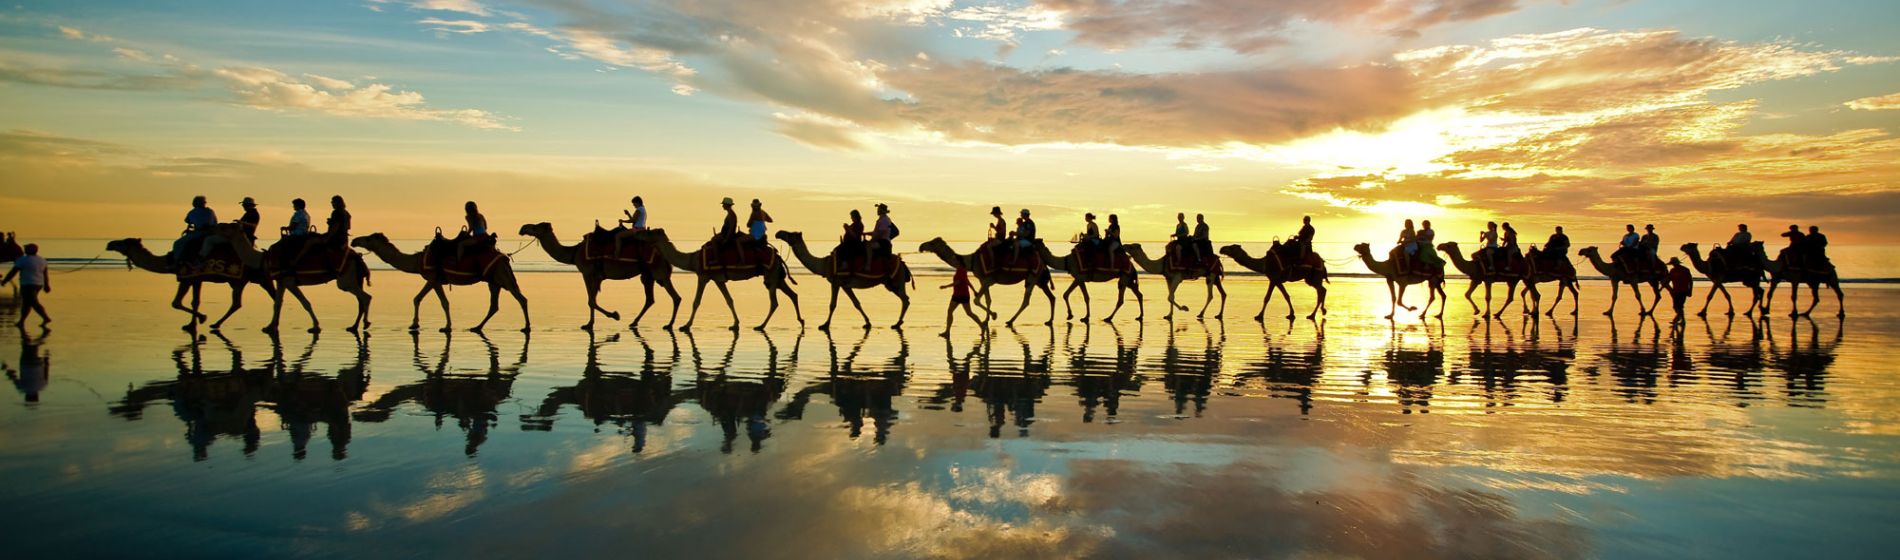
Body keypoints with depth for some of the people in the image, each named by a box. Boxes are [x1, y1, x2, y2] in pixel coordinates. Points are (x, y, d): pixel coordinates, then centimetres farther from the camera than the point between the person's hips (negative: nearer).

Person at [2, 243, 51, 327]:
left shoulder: (23, 260, -12)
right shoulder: (41, 260, 6)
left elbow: (13, 272, -10)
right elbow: (45, 274, 11)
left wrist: (4, 281, 0)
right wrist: (46, 285, 17)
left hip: (27, 285, -7)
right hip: (38, 284, 7)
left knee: (34, 303, -9)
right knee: (26, 303, 14)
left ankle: (46, 318, -19)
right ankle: (21, 322, 17)